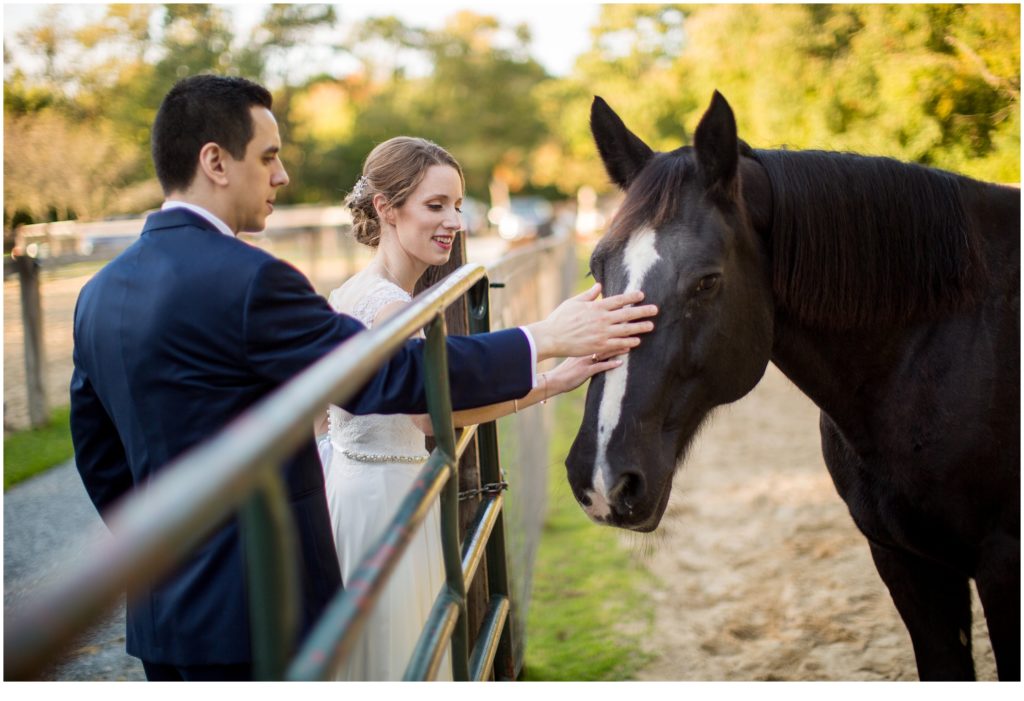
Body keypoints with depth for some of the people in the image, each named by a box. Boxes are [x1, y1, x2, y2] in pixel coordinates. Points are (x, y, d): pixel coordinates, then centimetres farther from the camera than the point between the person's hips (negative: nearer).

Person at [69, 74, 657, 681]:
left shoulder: (100, 293, 7)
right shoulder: (247, 279, -19)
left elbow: (100, 460, 14)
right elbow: (391, 378, -19)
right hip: (257, 620, -8)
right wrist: (545, 339, -12)